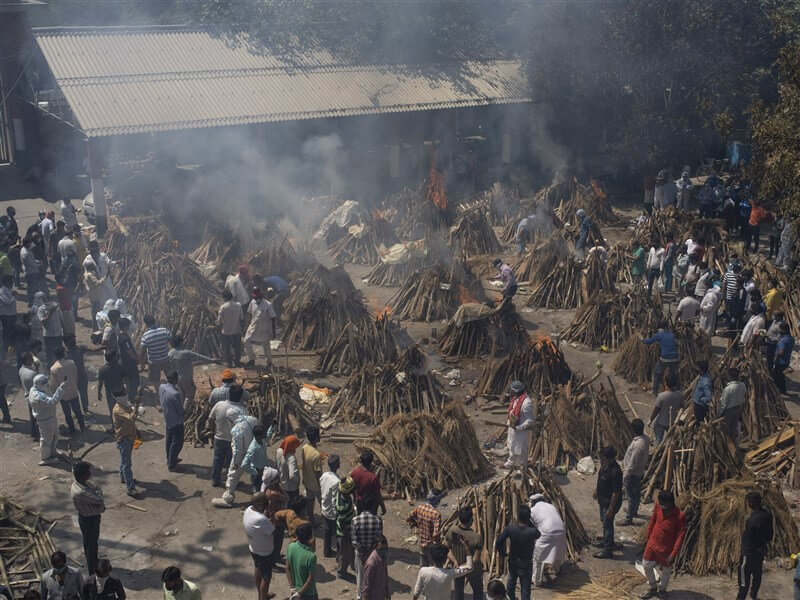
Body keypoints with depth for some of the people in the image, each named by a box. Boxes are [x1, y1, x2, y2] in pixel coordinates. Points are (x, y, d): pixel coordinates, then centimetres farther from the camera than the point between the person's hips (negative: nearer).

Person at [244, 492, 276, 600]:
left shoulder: (248, 510, -14)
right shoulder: (261, 520, -41)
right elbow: (274, 532, -25)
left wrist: (266, 513, -12)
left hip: (253, 548, 9)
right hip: (264, 553, -9)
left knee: (258, 570, 30)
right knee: (266, 577, 14)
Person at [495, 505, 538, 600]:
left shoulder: (509, 528, -19)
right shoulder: (532, 531, -25)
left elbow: (498, 543, -15)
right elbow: (538, 535, 0)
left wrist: (502, 554, 4)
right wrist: (529, 522, -11)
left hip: (513, 561, 4)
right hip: (526, 563, -3)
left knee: (511, 581, 29)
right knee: (525, 588, 8)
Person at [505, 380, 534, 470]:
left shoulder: (526, 403, -31)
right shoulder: (515, 399, -2)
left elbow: (530, 421, -27)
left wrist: (518, 427, -27)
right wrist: (509, 421, 5)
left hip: (522, 430, -9)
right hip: (513, 428, 9)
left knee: (521, 451, 10)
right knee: (512, 447, 26)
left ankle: (522, 468, 30)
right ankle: (511, 463, 46)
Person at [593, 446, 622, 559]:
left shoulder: (615, 472, -34)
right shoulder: (605, 465, -7)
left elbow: (616, 492, -28)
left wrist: (611, 508, -23)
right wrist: (596, 490, 23)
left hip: (610, 502, -9)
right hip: (603, 499, 9)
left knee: (607, 524, 4)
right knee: (603, 520, 26)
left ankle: (608, 550, 18)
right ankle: (606, 541, 47)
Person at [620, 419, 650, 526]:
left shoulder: (638, 444, -36)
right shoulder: (645, 438, -7)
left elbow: (632, 464, -29)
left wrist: (624, 477, -17)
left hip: (633, 474, -9)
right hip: (640, 472, 9)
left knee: (631, 497, 7)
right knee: (637, 493, 27)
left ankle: (628, 519, 21)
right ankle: (634, 511, 47)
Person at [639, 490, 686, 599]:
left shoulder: (680, 516, -26)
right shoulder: (658, 508, -12)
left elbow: (681, 536, -19)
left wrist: (674, 553, -19)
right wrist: (648, 538, 12)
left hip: (667, 548, -4)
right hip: (652, 543, 4)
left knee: (666, 570, 16)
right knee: (646, 564, 13)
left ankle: (662, 589, 41)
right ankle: (652, 588, 35)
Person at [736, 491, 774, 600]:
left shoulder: (752, 520, -32)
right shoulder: (767, 515, -7)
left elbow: (747, 539, -24)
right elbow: (770, 532, 8)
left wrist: (744, 553, -12)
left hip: (750, 553, -8)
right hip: (761, 551, 8)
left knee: (744, 576, 7)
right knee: (757, 573, 24)